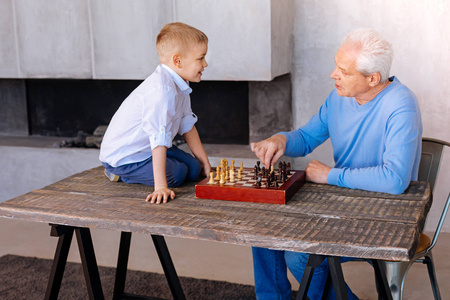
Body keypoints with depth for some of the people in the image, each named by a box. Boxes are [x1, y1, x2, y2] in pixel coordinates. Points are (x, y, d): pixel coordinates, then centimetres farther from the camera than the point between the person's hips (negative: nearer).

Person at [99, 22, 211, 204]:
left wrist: (204, 162, 12)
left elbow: (187, 125, 11)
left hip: (148, 148, 10)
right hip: (122, 155, -10)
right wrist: (160, 186, -38)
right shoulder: (162, 90, -32)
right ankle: (120, 173, -3)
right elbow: (159, 139, -36)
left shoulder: (179, 84, 1)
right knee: (176, 174, -22)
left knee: (193, 169, 4)